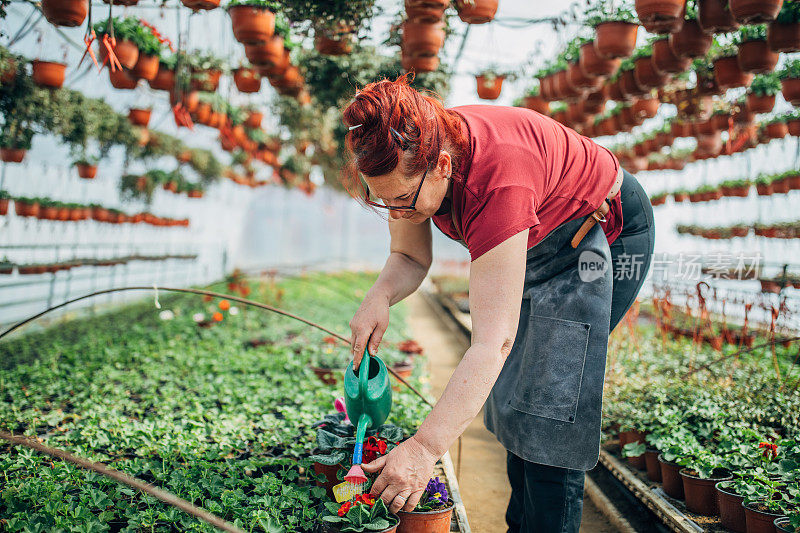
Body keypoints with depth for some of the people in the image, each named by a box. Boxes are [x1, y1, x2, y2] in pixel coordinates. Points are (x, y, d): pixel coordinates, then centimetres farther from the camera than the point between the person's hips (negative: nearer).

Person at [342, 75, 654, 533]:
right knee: (516, 392, 11)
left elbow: (493, 341, -46)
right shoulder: (410, 159, -21)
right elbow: (410, 258, -6)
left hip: (606, 233, -7)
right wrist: (380, 297, -29)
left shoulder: (496, 179, -43)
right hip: (536, 242, 8)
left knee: (551, 403, -12)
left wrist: (425, 448, -49)